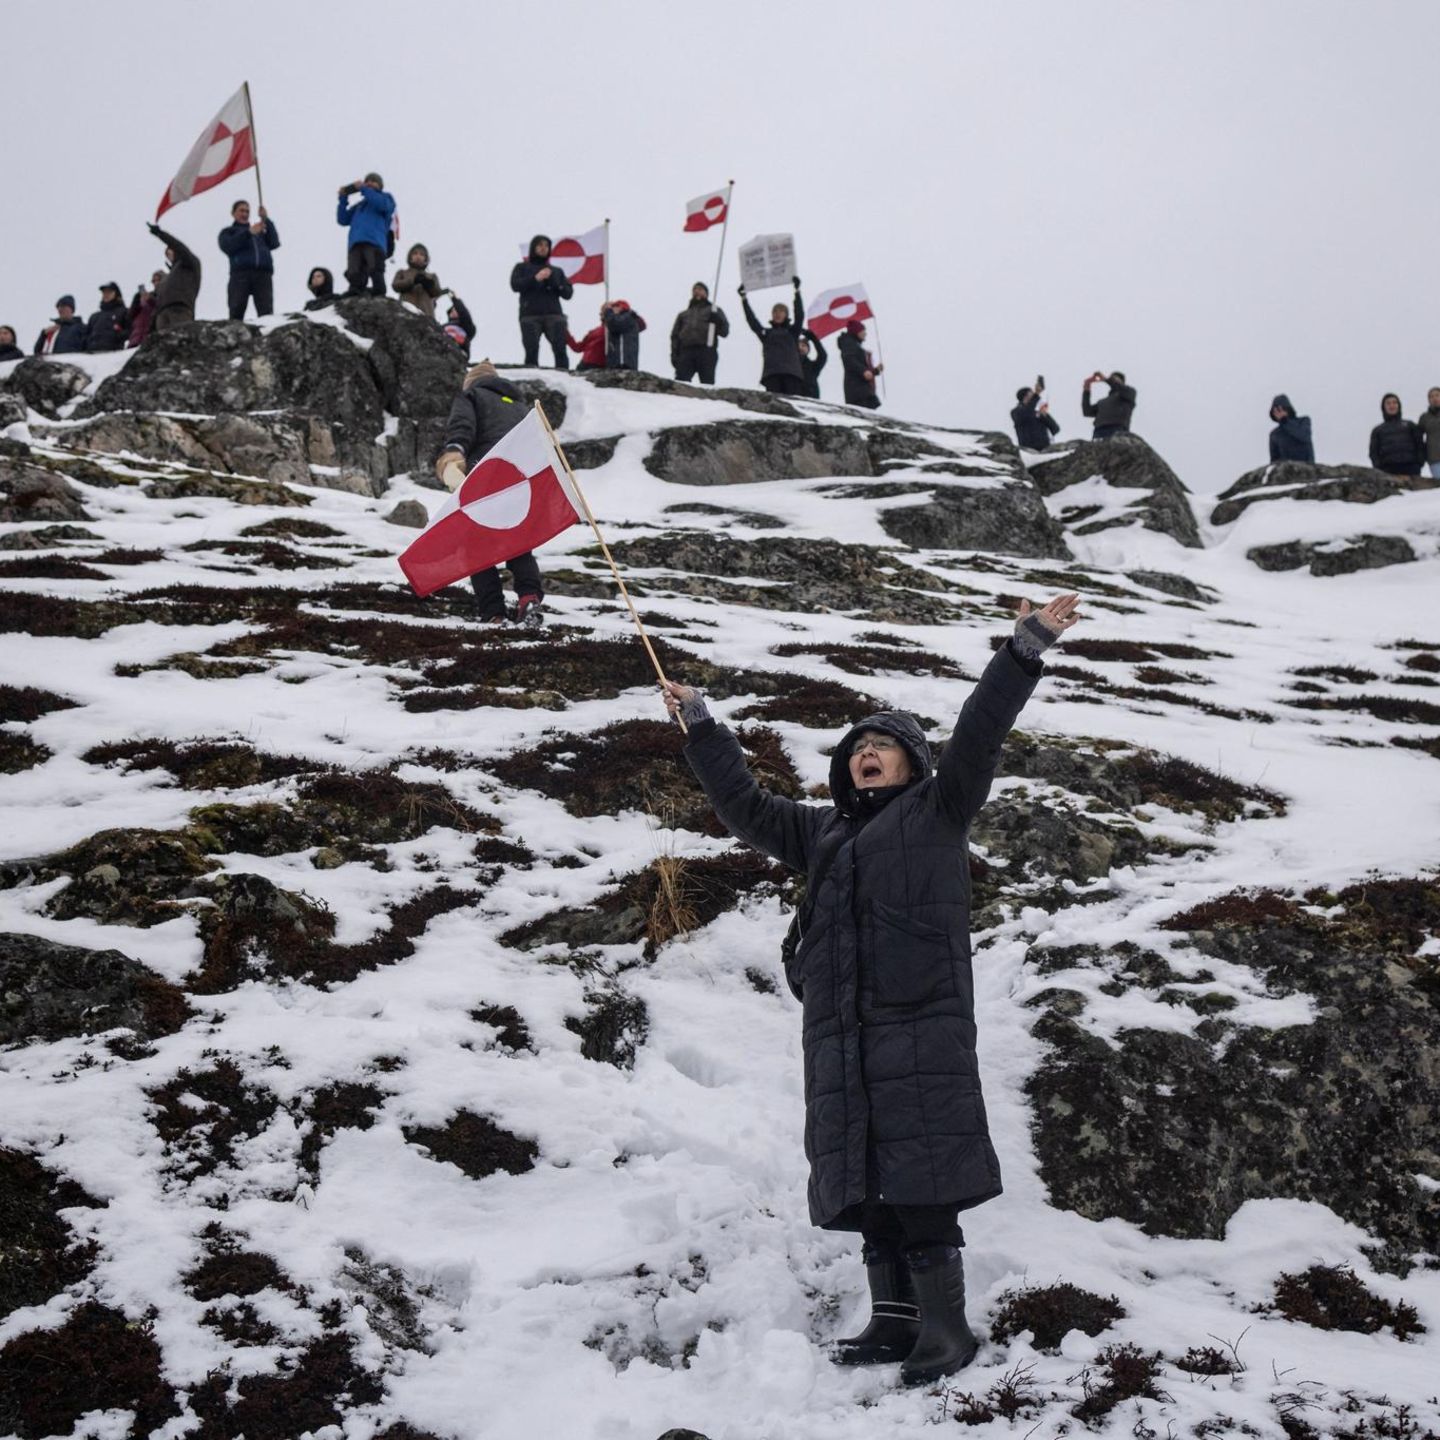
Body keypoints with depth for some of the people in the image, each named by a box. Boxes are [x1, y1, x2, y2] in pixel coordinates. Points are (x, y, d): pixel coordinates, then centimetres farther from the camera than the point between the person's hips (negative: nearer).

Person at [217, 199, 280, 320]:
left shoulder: (260, 231, 30)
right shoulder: (228, 232, 23)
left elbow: (274, 243, 13)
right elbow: (228, 247, 1)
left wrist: (266, 220, 6)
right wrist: (249, 232, -7)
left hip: (263, 273, 2)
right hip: (240, 273, -2)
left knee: (266, 311, -12)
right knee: (236, 310, -11)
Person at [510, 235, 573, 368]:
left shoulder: (556, 271, 25)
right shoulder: (522, 267, 20)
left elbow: (568, 293, 14)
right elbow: (515, 285, 1)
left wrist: (552, 280, -3)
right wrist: (535, 278, -11)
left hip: (554, 314, 1)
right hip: (530, 316, -1)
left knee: (560, 350, -16)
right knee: (531, 352, -12)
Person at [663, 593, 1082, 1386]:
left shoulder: (936, 811, 9)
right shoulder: (823, 830, 25)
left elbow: (977, 737, -2)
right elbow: (746, 806, 32)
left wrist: (1024, 650, -12)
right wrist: (702, 728, 36)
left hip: (921, 1022, -6)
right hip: (839, 1030, 6)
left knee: (919, 1173, -12)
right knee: (867, 1178, 3)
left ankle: (944, 1322, -8)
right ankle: (895, 1319, 7)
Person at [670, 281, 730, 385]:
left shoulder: (714, 310, 25)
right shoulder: (683, 314, 32)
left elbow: (724, 331, 12)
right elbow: (675, 336, 24)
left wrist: (717, 321, -9)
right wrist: (674, 355, 7)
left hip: (706, 352, -2)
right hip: (686, 352, 2)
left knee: (707, 383, -12)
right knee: (680, 381, -17)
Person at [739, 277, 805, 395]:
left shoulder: (792, 331, 20)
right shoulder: (766, 333, 24)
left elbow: (800, 315, 7)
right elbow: (751, 320, 18)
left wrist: (797, 291, -1)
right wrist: (744, 299, 11)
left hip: (791, 372, -1)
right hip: (771, 373, 1)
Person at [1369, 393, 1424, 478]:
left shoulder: (1410, 425, 24)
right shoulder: (1378, 430, 23)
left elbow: (1420, 445, 14)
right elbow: (1373, 452, 13)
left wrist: (1420, 461, -4)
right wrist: (1378, 467, -6)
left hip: (1410, 468, 1)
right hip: (1389, 470, -1)